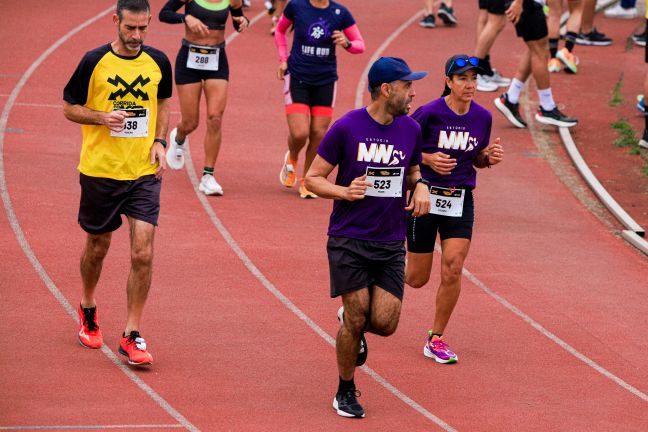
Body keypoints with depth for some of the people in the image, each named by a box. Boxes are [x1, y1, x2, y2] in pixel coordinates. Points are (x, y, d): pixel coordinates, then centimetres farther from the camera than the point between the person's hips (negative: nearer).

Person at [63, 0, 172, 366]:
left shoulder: (158, 62, 1)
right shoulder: (94, 62, -8)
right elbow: (70, 107, 0)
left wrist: (160, 143, 2)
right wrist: (102, 118, -19)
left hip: (144, 172, 1)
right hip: (100, 170, -1)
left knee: (143, 253, -9)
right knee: (98, 247, 14)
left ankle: (132, 335, -1)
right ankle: (88, 309, 43)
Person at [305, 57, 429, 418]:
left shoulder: (410, 129, 5)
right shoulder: (346, 128, -8)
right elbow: (314, 178, -2)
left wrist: (420, 187, -1)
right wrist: (344, 192, -20)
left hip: (391, 243, 4)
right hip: (349, 239, -4)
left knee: (385, 323, -6)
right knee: (356, 320, -5)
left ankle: (351, 321, 30)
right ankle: (346, 392, 16)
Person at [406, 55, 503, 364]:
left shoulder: (482, 117, 2)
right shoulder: (429, 113, -12)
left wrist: (489, 157, -5)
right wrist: (428, 159, -18)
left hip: (461, 201, 3)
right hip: (426, 196, -3)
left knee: (453, 269, -10)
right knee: (416, 279, 3)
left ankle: (436, 339, 4)